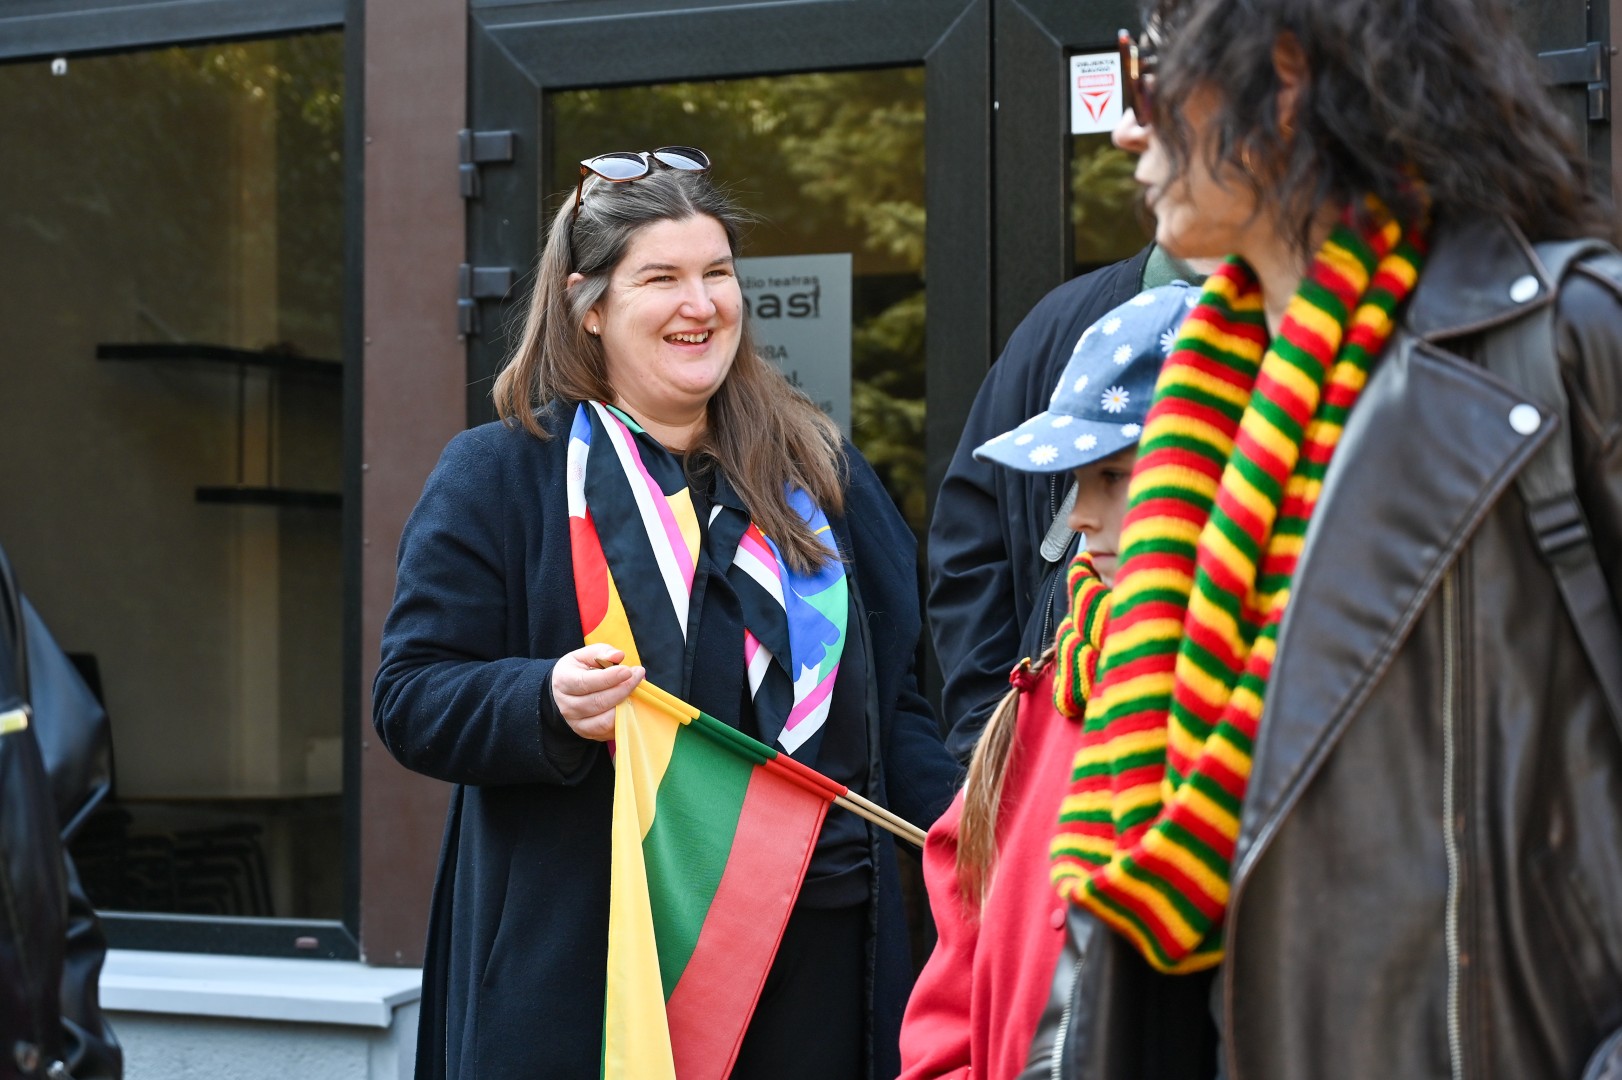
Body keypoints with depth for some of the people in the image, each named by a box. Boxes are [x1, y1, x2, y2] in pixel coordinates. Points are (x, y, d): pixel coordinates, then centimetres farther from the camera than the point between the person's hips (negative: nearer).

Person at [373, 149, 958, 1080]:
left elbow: (890, 700, 19)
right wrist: (549, 703, -21)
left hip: (817, 950, 4)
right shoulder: (497, 475, 3)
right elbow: (414, 698, -2)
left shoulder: (819, 469, 17)